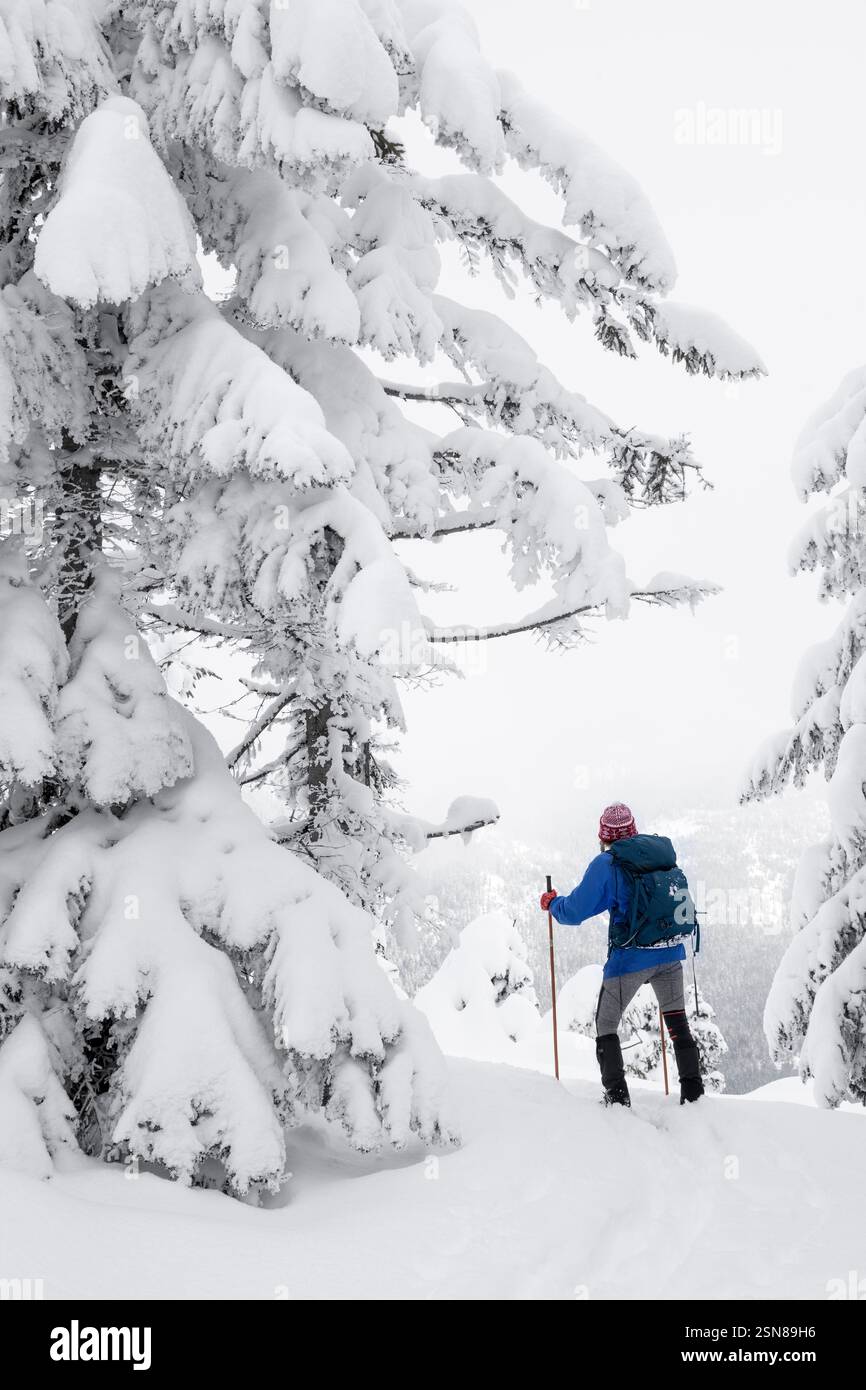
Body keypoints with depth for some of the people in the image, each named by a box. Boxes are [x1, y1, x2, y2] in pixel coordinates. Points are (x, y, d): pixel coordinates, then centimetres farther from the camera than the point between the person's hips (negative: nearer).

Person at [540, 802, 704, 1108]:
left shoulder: (607, 864, -10)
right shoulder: (665, 853, 5)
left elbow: (575, 912, -7)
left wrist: (551, 904, 13)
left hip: (631, 958, -5)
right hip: (671, 954, 5)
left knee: (606, 1024, 10)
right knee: (676, 1019, 20)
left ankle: (617, 1096, 3)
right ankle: (693, 1090, 18)